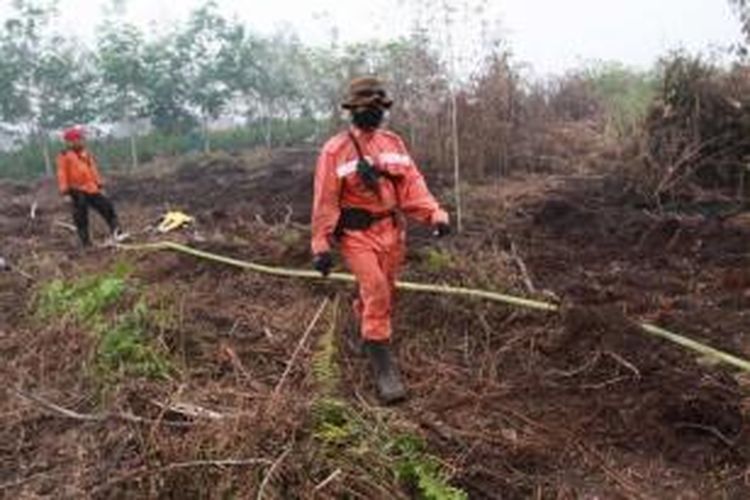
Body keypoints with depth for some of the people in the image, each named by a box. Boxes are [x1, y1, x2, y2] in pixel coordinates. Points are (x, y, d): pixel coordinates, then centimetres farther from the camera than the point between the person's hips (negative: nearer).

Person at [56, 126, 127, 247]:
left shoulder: (86, 154, 13)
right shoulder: (64, 155, -4)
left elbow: (93, 168, 18)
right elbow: (62, 173, -7)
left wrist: (98, 182, 16)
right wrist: (64, 188, -12)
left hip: (91, 188, 6)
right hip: (77, 191, -5)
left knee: (107, 207, -1)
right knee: (81, 217, 1)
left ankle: (116, 233, 2)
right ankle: (86, 242, 8)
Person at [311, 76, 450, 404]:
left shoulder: (393, 143, 7)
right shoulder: (335, 150, -6)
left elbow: (412, 183, 3)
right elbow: (325, 201, -7)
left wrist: (435, 214, -11)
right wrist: (321, 245, -10)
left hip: (391, 230, 5)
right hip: (357, 234, -5)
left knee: (382, 294, 15)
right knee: (376, 294, -12)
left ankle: (366, 334, 44)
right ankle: (383, 369, -4)